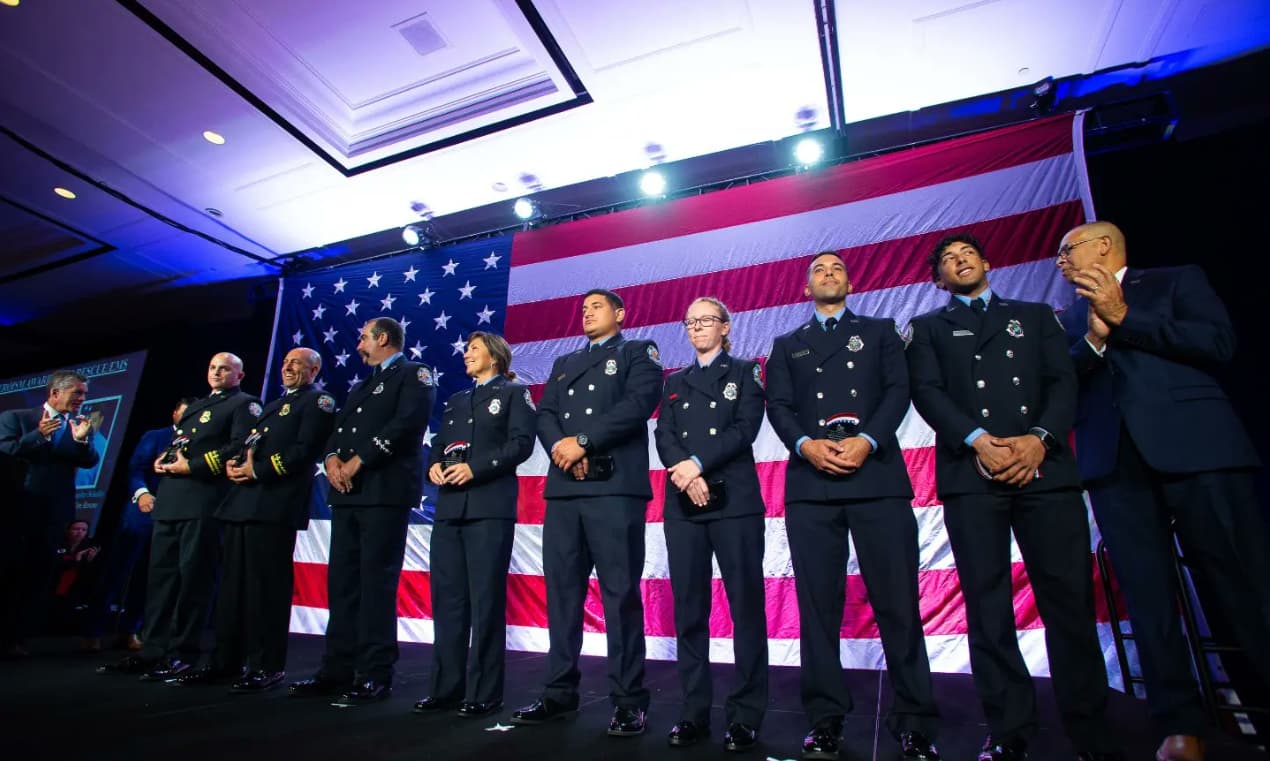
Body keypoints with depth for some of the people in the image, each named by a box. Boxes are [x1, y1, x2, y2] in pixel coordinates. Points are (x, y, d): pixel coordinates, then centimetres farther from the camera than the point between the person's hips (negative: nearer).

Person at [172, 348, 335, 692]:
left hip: (274, 506, -9)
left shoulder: (318, 401, -1)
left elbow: (304, 451, -14)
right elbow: (248, 443, 23)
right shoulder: (272, 405, 27)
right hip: (241, 502, 9)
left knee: (267, 585, -6)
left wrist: (258, 469, -15)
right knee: (232, 583, 12)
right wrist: (233, 462, 2)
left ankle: (267, 666, 3)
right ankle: (225, 661, 22)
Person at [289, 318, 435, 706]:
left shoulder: (415, 374, 2)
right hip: (348, 494, 8)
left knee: (376, 583, -6)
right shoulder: (360, 386, 28)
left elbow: (406, 423, -14)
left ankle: (375, 675, 1)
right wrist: (332, 457, -2)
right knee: (342, 582, 8)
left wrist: (359, 460, -14)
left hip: (386, 492, -8)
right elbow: (338, 427, 20)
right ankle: (337, 669, 17)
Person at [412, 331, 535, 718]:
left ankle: (484, 692, 7)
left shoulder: (514, 393, 6)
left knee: (486, 600, -3)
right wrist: (434, 465, -3)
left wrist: (476, 467, -15)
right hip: (449, 508, 6)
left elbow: (521, 443, -6)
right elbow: (438, 445, 19)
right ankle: (445, 687, 19)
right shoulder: (455, 401, 25)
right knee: (447, 598, 8)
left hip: (490, 507, -6)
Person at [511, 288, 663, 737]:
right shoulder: (563, 364, 26)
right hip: (563, 490, 5)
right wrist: (560, 447, -8)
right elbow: (544, 415, 14)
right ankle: (560, 693, 19)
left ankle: (629, 701, 7)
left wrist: (584, 441, -13)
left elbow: (639, 404, -7)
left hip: (615, 487, -5)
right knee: (561, 593, 7)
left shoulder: (638, 353, 10)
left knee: (621, 594, -3)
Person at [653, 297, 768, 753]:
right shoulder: (674, 383, 20)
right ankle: (695, 713, 14)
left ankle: (746, 715, 10)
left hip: (734, 499, -3)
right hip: (682, 504, 3)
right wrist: (684, 474, -13)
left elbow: (745, 429, -4)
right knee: (688, 610, 4)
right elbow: (664, 436, 6)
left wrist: (697, 463, -15)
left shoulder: (744, 373, 10)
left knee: (746, 606, -1)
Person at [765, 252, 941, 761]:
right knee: (819, 604, 2)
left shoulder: (880, 332, 20)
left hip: (878, 477, 0)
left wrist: (866, 440, -11)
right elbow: (778, 405, 8)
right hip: (810, 483, 1)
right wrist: (805, 444, -11)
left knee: (897, 602, -1)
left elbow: (898, 390, 5)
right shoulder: (787, 346, 21)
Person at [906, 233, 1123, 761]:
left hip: (1045, 468, 2)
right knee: (987, 602, -2)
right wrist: (978, 440, -13)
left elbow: (1063, 381, 9)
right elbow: (927, 392, 2)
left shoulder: (1035, 315, 22)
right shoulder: (928, 328, 17)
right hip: (971, 474, -1)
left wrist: (1040, 438, -9)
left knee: (1070, 597, 0)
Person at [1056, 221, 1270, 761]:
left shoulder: (1178, 280, 14)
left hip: (1195, 447, -2)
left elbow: (1220, 342, -2)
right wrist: (1095, 335, -6)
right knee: (1146, 595, 0)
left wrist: (1123, 317, -5)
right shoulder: (1068, 319, 21)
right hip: (1114, 460, 3)